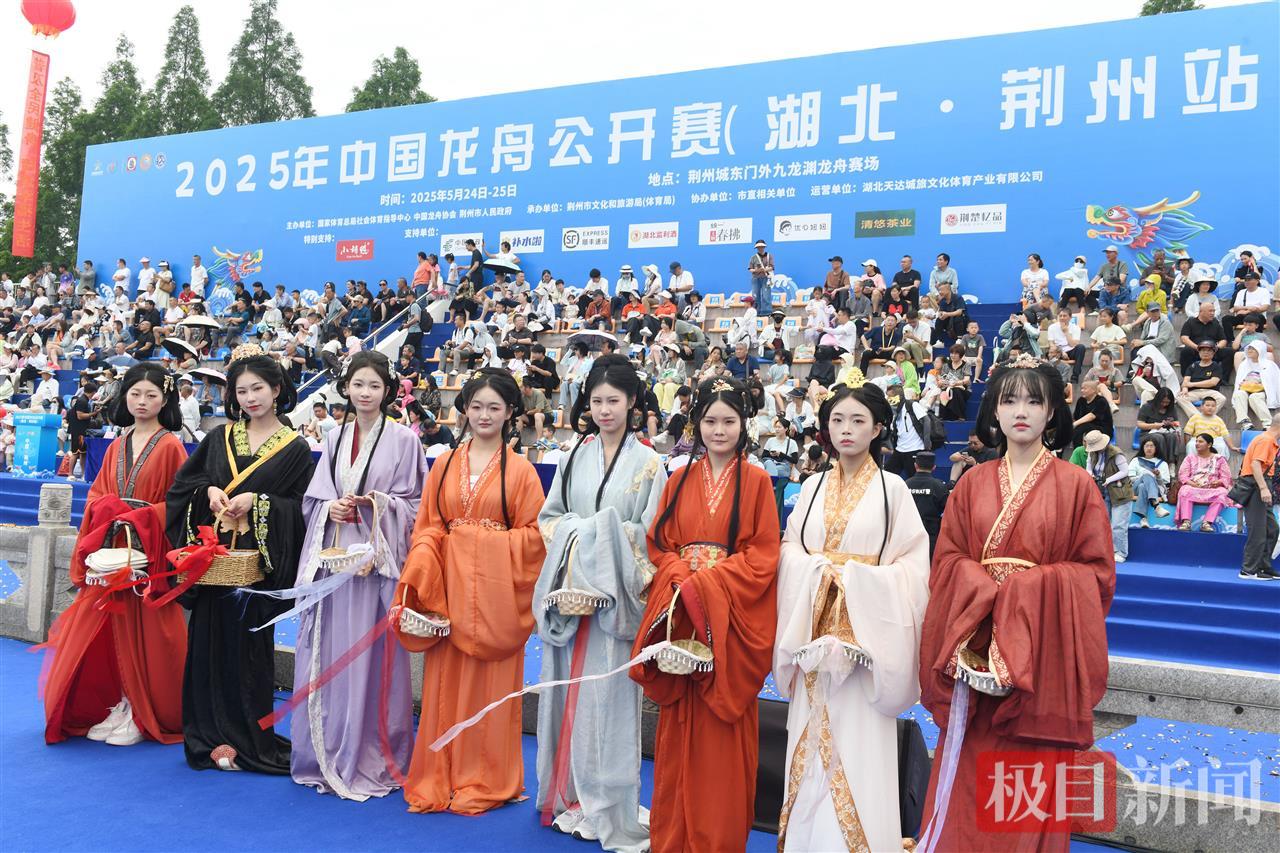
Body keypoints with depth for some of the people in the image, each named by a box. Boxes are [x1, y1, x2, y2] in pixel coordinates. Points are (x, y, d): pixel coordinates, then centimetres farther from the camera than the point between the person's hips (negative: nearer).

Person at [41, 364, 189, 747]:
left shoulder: (170, 446, -4)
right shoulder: (117, 446, 13)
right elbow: (96, 494, 14)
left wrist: (139, 517, -17)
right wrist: (111, 512, -6)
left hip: (149, 552, -5)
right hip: (112, 550, 5)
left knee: (143, 629, -2)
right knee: (107, 628, 4)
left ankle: (144, 713, 8)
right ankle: (115, 705, 16)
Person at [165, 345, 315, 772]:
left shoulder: (295, 448, 0)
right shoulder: (220, 438, 11)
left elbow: (299, 508, -3)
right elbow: (182, 483, 11)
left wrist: (258, 501, -17)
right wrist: (209, 491, -8)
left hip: (257, 561, -3)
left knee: (247, 646, 1)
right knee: (209, 643, 6)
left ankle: (246, 738, 13)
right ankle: (212, 734, 18)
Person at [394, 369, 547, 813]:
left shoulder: (520, 470, 1)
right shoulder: (444, 466, 10)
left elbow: (534, 533, -1)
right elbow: (428, 528, 7)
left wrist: (492, 542, -13)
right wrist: (421, 573, -7)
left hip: (495, 590, -2)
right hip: (448, 586, 3)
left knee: (489, 684, 4)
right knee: (443, 683, 6)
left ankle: (484, 782, 18)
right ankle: (438, 779, 19)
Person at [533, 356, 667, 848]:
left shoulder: (648, 463, 0)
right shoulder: (575, 457, 11)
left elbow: (651, 532, -4)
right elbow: (549, 516, 12)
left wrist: (606, 539, -14)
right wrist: (576, 536, -5)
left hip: (616, 596, -3)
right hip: (569, 591, 4)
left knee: (606, 693, -2)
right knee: (567, 691, 7)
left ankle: (606, 807, 9)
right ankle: (568, 796, 22)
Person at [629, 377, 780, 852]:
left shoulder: (756, 481, 0)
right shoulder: (679, 481, 11)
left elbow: (763, 554, -6)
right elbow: (659, 545, 8)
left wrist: (708, 583, -17)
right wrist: (682, 580, -12)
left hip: (730, 616, -3)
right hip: (679, 612, 3)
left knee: (722, 732, 2)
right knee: (678, 730, 7)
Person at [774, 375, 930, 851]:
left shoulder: (891, 488, 0)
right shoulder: (813, 487, 10)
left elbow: (912, 564, -4)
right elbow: (789, 550, 10)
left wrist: (854, 578, -16)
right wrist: (819, 570, -10)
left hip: (866, 630, -3)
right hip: (815, 628, 3)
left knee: (859, 746, -3)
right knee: (812, 741, 7)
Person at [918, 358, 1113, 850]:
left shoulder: (1076, 485, 0)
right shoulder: (972, 484, 7)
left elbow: (1096, 572, -2)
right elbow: (948, 561, 5)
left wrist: (1026, 589, -15)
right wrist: (992, 591, -13)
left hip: (1042, 649, -2)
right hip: (976, 643, 2)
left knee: (1032, 773, 3)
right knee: (970, 778, 5)